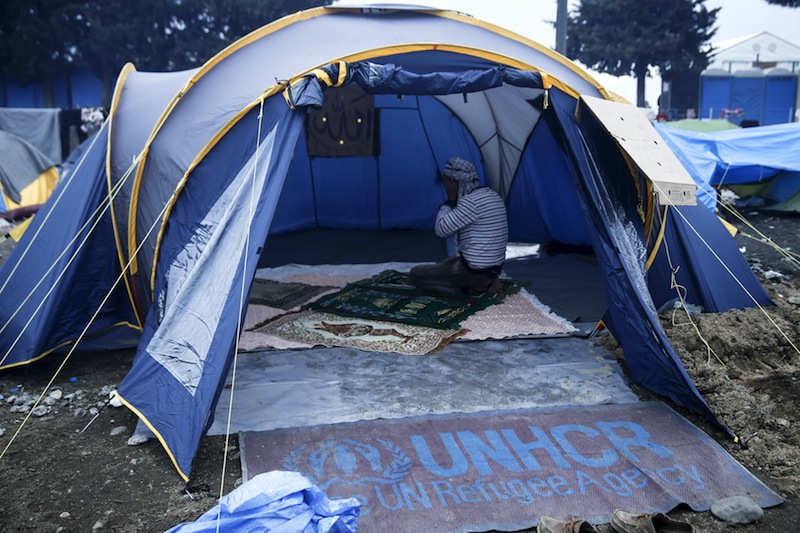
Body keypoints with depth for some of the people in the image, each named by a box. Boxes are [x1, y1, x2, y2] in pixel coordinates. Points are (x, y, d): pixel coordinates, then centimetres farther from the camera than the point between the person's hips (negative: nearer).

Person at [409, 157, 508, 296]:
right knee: (438, 268, 32)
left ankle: (470, 288, -5)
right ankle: (486, 283, 11)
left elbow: (441, 229, -18)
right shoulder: (493, 196, 9)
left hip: (474, 270, -9)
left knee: (415, 274, 3)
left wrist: (450, 201, -8)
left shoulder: (471, 201, -22)